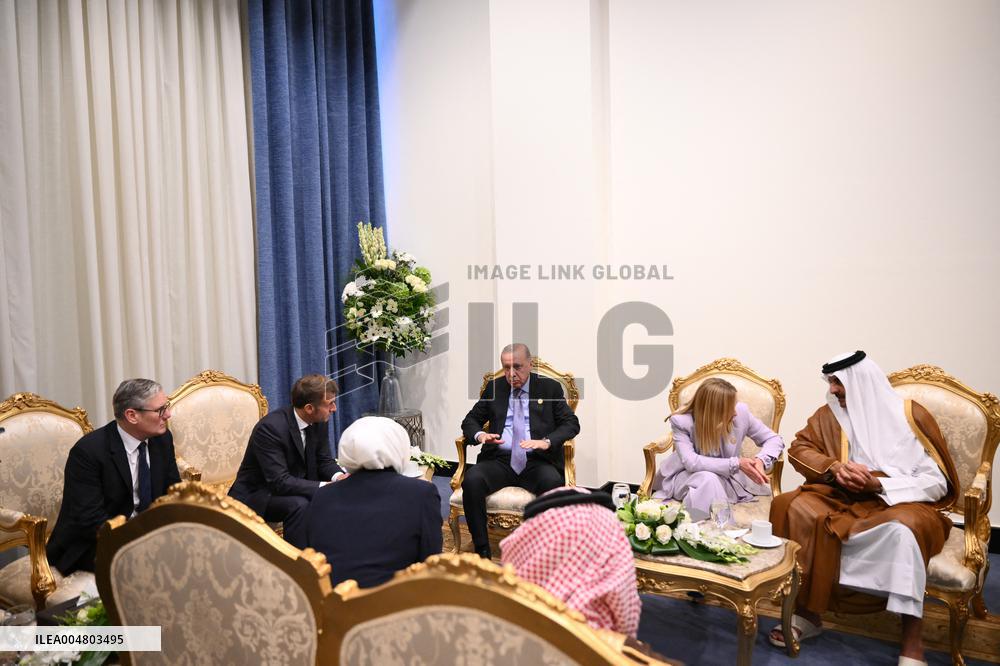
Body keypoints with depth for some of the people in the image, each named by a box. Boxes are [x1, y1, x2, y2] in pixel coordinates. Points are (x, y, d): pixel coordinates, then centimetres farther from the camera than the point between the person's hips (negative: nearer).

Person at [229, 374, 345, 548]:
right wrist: (324, 487, -39)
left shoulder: (319, 423, -8)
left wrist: (338, 477, -21)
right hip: (257, 495, -6)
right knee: (298, 505, -34)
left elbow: (324, 461, 2)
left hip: (295, 486, 7)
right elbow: (279, 481, -32)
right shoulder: (270, 427, -28)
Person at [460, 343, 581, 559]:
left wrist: (546, 442, -17)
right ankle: (482, 552, -19)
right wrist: (479, 435, -7)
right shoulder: (494, 388, 16)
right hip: (500, 460, 2)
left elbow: (571, 423, 3)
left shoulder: (550, 388, 10)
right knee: (471, 480, -29)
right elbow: (470, 420, 18)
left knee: (553, 482, -35)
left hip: (537, 461, -1)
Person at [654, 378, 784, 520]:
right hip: (687, 477, -1)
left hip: (726, 478, 2)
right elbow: (691, 462, -31)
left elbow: (774, 439, -5)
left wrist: (761, 460, -26)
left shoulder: (741, 412, -16)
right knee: (707, 479, -36)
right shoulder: (681, 421, -22)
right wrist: (736, 464, -34)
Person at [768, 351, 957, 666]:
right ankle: (806, 610, -22)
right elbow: (799, 447, 3)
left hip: (900, 501, -3)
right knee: (794, 508, -25)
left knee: (902, 527, -39)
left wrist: (878, 484, -21)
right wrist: (835, 468, -16)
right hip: (844, 498, 4)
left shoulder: (911, 415, -4)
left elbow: (938, 483, -7)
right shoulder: (830, 413, 7)